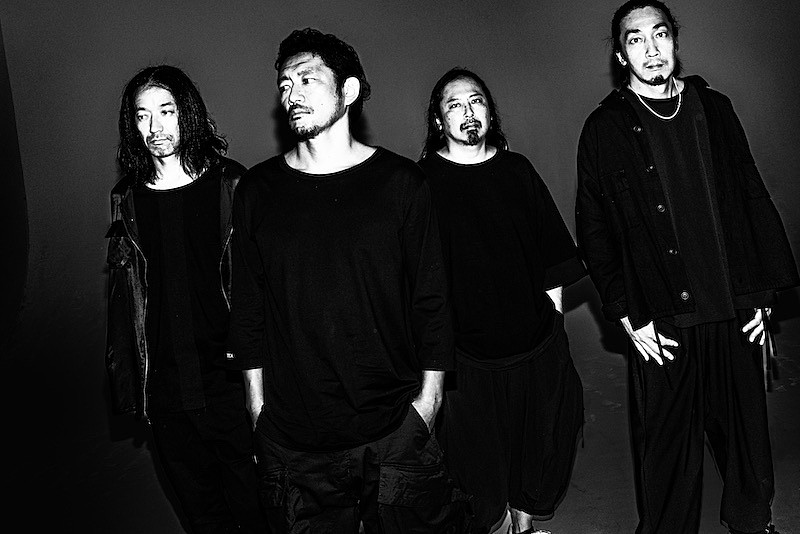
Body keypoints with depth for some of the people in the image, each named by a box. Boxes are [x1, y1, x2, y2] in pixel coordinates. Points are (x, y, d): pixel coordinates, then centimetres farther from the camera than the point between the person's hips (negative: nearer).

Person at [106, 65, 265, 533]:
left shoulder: (231, 186, -4)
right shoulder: (127, 199, 5)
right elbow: (123, 295, 9)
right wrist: (126, 386, 7)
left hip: (231, 384, -3)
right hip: (165, 394, 3)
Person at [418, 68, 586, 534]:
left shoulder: (517, 170, 5)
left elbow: (553, 253, 10)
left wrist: (553, 311, 7)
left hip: (535, 341, 4)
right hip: (465, 348, -3)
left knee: (538, 441, 16)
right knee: (475, 455, 7)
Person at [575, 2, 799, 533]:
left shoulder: (714, 108, 9)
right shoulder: (605, 129, 0)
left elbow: (753, 200, 10)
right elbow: (593, 230, -2)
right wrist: (629, 316, -7)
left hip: (735, 313, 3)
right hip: (661, 324, -3)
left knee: (747, 431, 16)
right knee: (667, 446, 6)